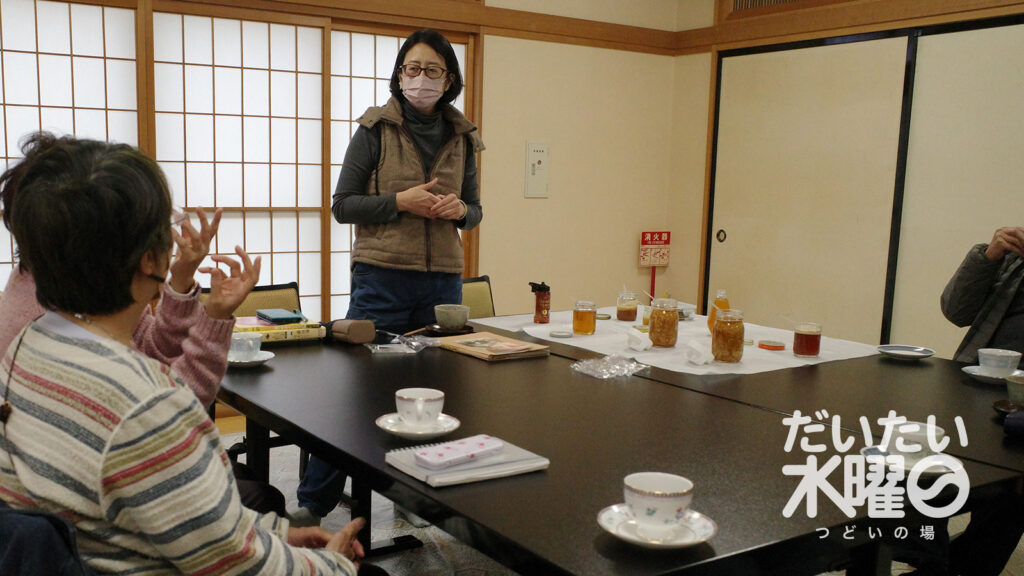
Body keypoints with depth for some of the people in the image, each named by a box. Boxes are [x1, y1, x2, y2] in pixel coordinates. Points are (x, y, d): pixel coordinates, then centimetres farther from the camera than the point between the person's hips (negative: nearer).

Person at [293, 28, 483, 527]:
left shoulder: (463, 138, 12)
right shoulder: (375, 130, 0)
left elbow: (474, 212, 19)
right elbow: (342, 205, -1)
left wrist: (460, 209, -5)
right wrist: (400, 202, -15)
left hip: (443, 281, 4)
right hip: (381, 279, -4)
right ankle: (315, 502, 12)